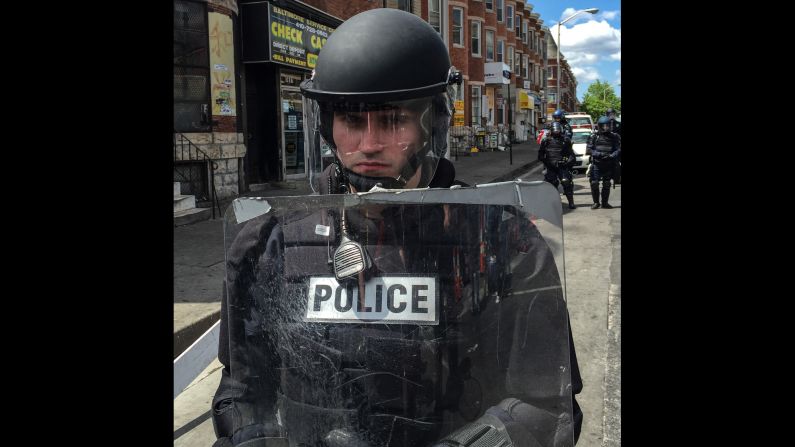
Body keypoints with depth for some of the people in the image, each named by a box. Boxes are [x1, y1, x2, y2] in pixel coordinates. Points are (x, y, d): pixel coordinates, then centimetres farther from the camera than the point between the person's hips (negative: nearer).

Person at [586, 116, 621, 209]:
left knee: (606, 184, 7)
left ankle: (604, 203, 17)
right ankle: (596, 202, 9)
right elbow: (588, 150, -4)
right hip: (596, 164, -1)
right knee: (594, 183, -4)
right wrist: (599, 154, -18)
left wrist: (611, 156, -18)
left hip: (609, 165, 2)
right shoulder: (593, 136, 1)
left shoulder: (614, 137, 5)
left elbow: (618, 149, 2)